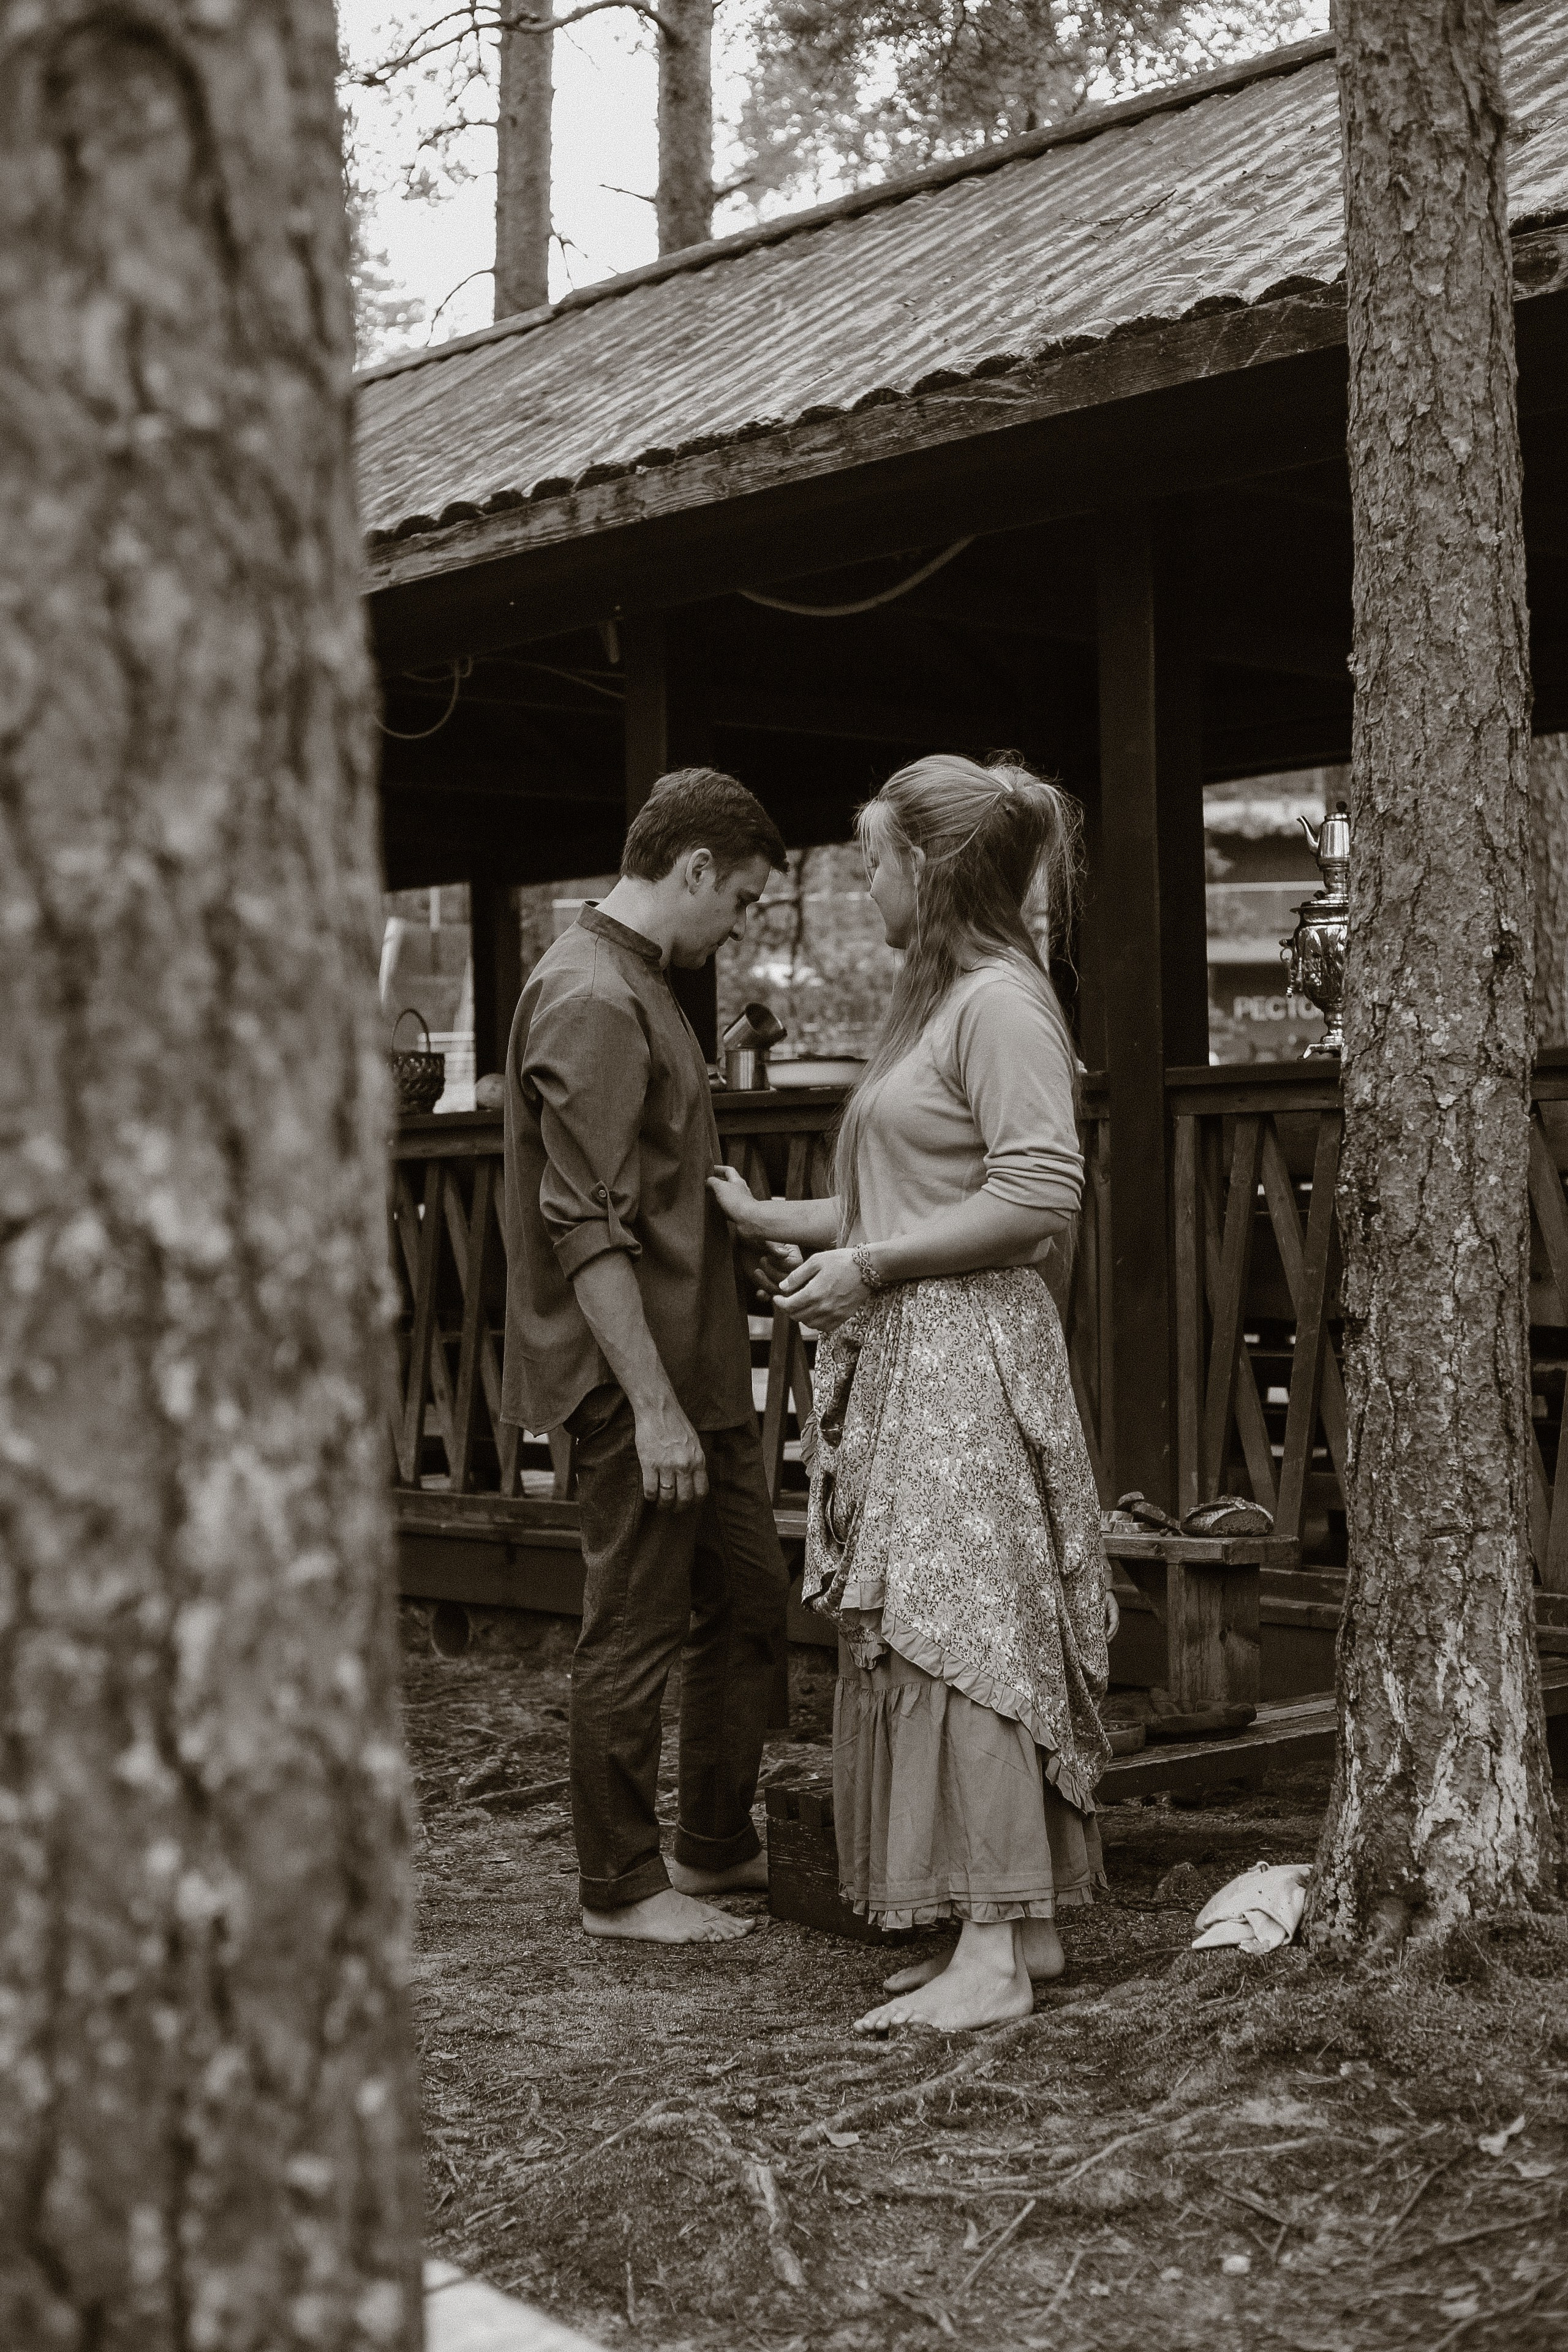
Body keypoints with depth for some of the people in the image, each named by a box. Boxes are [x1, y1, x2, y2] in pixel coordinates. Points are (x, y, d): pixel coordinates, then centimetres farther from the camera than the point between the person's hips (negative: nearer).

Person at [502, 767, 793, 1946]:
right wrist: (652, 1405, -25)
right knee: (638, 1630, 0)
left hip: (698, 1362, 10)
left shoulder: (639, 987, 16)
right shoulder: (592, 1001, -18)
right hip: (637, 1375, -10)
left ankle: (718, 1845, 29)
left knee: (749, 1599, 16)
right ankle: (623, 1884, 13)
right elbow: (588, 1230, -24)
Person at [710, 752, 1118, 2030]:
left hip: (970, 1357, -10)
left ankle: (998, 1950, -4)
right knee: (926, 1638, 10)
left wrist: (869, 1262, -17)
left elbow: (1042, 1195, -21)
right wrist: (776, 1220, 23)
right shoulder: (935, 1001, 18)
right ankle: (1022, 1924, 16)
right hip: (910, 1361, 10)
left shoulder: (1001, 1002, -12)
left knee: (967, 1633, -9)